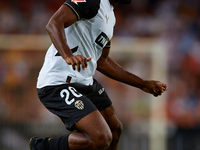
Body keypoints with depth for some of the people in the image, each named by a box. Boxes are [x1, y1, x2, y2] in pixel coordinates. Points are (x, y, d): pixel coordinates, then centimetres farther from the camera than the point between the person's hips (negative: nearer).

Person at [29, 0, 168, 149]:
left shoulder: (110, 16, 17)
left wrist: (143, 84, 27)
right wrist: (68, 56, -45)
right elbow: (54, 24, -28)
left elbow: (102, 61, 26)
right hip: (58, 85, -11)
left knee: (115, 130, 21)